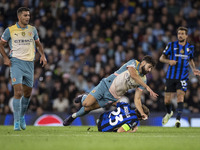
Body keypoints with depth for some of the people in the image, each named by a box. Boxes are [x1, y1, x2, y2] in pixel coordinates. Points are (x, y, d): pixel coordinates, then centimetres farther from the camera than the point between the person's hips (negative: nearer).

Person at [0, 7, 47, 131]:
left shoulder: (32, 29, 9)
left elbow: (38, 44, 22)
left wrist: (43, 55, 6)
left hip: (29, 63, 4)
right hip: (16, 63, -4)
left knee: (27, 93, 9)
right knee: (18, 92, -16)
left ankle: (22, 116, 33)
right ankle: (16, 122, -12)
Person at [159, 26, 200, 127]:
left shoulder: (190, 47, 7)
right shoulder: (171, 45, 1)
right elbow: (161, 58, 5)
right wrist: (169, 61, -15)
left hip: (183, 77, 0)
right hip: (171, 76, 0)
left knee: (180, 96, -19)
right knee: (167, 100, 3)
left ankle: (178, 119, -23)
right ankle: (169, 113, 35)